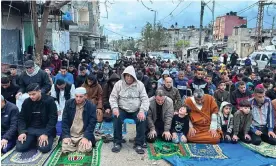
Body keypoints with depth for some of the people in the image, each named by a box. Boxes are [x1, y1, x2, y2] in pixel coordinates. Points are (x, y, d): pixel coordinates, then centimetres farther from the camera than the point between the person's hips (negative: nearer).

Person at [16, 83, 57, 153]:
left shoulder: (49, 101, -11)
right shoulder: (26, 102, 3)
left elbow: (53, 119, -13)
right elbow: (21, 118, 5)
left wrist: (46, 134, -23)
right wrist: (22, 132, -13)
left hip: (45, 129, -3)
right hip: (30, 129, 4)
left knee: (44, 148, -26)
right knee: (19, 147, -16)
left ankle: (39, 140, 8)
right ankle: (34, 140, 12)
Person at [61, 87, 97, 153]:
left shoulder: (91, 106, -9)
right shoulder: (68, 103, -3)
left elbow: (92, 124, -9)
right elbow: (64, 121, -3)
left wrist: (86, 137, -21)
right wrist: (66, 136, -13)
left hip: (84, 135, -1)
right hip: (70, 135, 1)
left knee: (85, 149, -23)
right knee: (65, 149, -20)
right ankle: (74, 145, 15)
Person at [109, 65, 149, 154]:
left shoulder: (140, 84, -1)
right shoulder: (118, 84, -1)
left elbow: (145, 99, -4)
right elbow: (113, 97, 0)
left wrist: (142, 111, -20)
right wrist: (115, 108, -19)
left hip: (136, 110, 0)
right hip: (122, 109, 0)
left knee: (142, 120, -27)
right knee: (116, 118, -29)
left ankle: (138, 144, -11)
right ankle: (117, 143, -10)